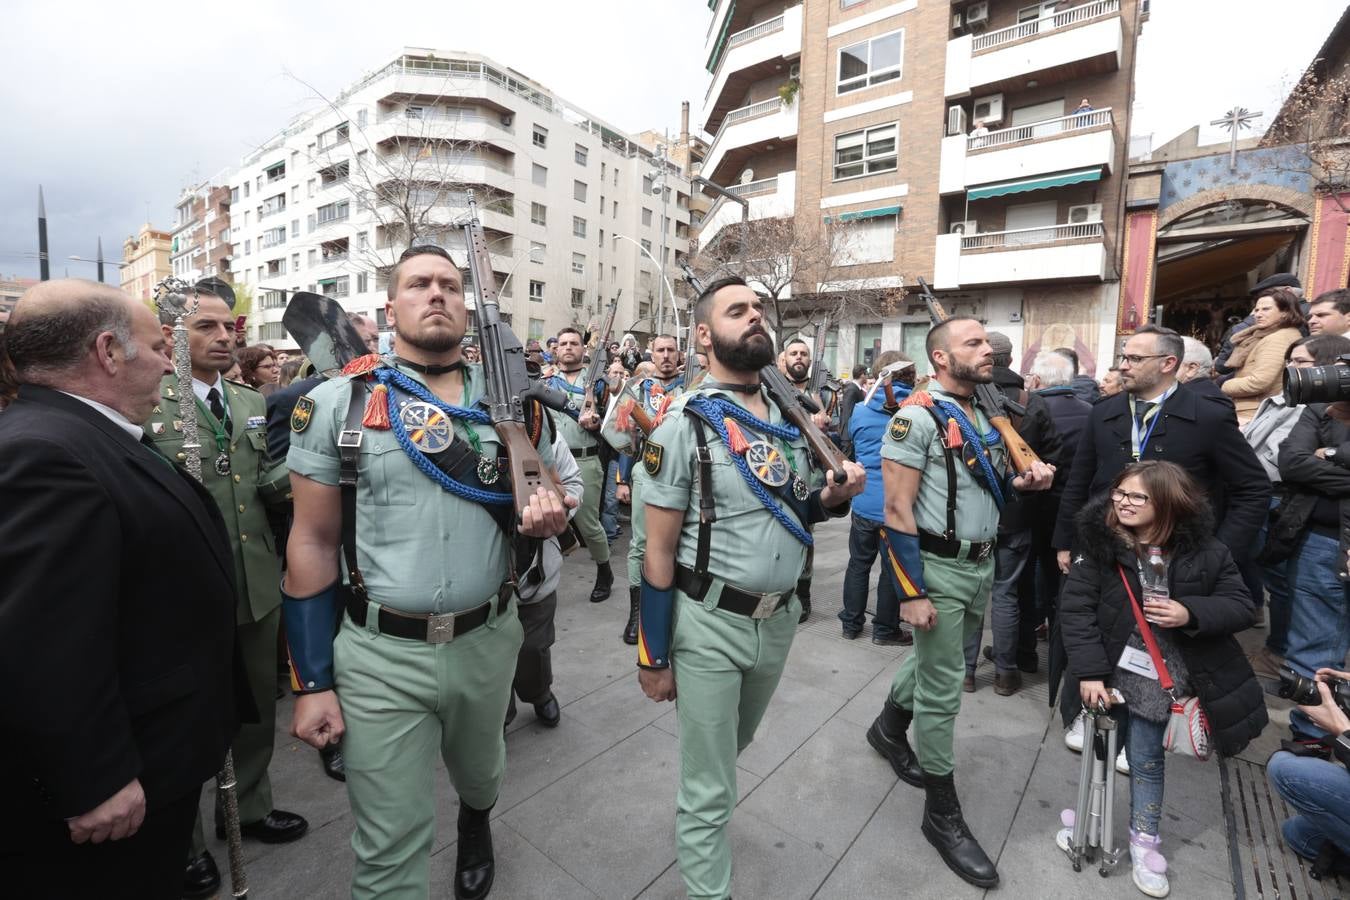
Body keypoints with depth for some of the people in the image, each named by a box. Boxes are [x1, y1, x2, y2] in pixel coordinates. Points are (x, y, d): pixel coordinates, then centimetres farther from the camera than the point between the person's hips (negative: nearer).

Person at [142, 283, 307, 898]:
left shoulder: (252, 402, 8)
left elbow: (265, 484, 7)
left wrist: (295, 474, -12)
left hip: (257, 583, 5)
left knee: (259, 704, 19)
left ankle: (247, 806, 43)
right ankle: (182, 838, 38)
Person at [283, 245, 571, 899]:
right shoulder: (336, 404, -6)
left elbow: (546, 499, 11)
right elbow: (313, 542, -5)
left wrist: (547, 519, -15)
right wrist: (312, 682, -4)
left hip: (487, 641, 3)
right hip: (379, 655, -3)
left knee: (479, 772, 29)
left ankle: (476, 825, 64)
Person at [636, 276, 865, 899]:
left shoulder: (790, 416, 4)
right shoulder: (684, 423, -14)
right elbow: (660, 550, -13)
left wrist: (835, 497, -6)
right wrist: (654, 657, -9)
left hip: (780, 618, 6)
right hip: (709, 624, -6)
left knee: (733, 749, 30)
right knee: (710, 785, 11)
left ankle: (697, 808, 61)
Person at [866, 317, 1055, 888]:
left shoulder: (985, 416, 10)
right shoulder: (918, 416, -17)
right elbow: (898, 510, -20)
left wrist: (1023, 483, -2)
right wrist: (911, 592, -21)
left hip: (981, 565, 8)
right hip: (939, 569, -8)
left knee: (937, 662, 23)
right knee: (942, 689, 3)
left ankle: (889, 728, 49)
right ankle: (943, 814, 21)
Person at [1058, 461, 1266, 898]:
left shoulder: (1204, 549, -9)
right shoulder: (1098, 542, -13)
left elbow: (1241, 606, -1)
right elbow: (1075, 608, -14)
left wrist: (1191, 612, -22)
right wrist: (1089, 671, -17)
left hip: (1159, 675, 1)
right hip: (1110, 668, 0)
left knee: (1146, 758, 13)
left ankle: (1144, 839, 35)